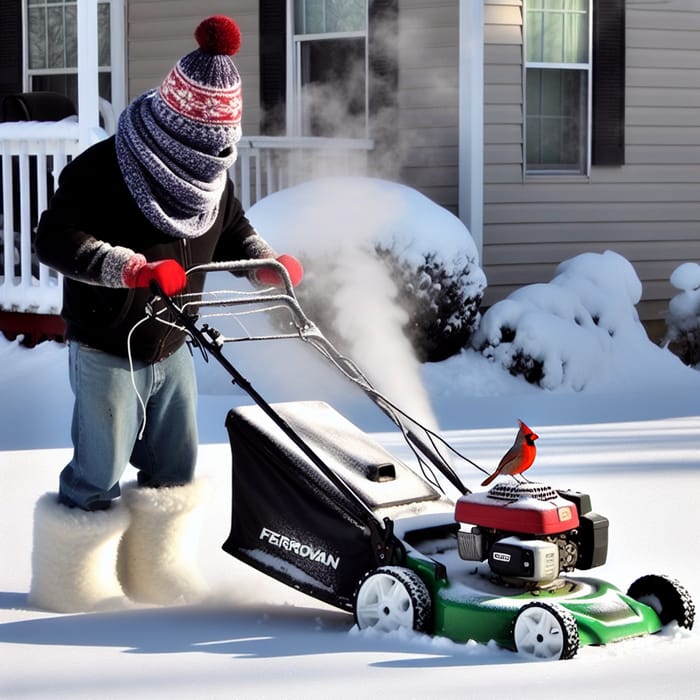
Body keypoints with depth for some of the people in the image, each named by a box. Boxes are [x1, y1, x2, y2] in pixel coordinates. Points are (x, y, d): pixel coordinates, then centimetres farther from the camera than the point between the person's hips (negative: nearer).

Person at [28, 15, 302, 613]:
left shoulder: (212, 175, 5)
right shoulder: (104, 167, -20)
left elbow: (232, 233, 20)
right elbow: (56, 240, -26)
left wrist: (268, 262, -2)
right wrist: (134, 268, -37)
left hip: (172, 348, 7)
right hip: (108, 352, -7)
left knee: (174, 467, 15)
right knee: (100, 475, 0)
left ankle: (156, 573, 31)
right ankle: (68, 584, 17)